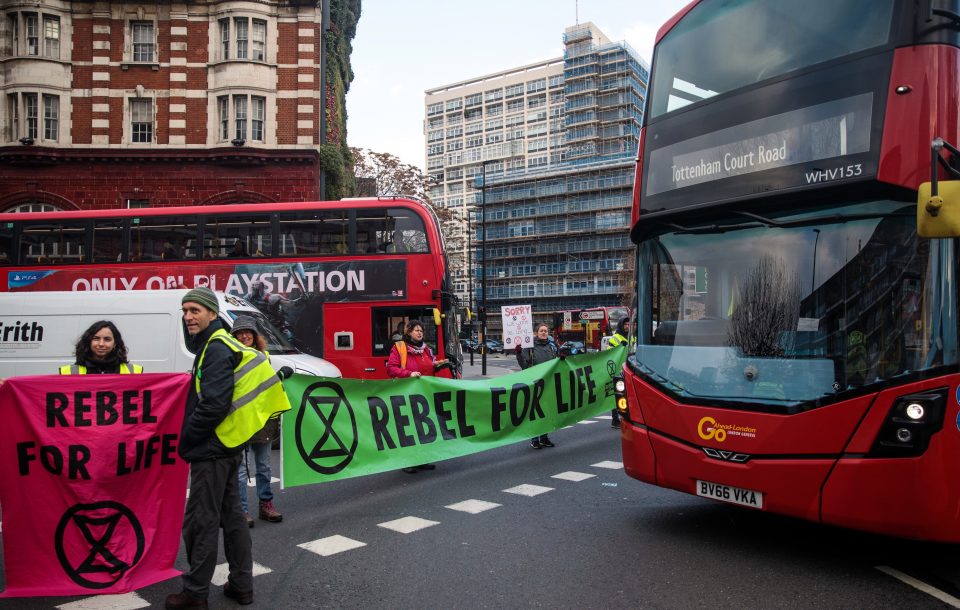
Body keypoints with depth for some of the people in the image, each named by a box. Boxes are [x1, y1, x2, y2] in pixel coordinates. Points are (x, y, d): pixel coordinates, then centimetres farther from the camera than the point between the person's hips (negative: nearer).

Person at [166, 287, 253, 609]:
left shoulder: (216, 349, -17)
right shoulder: (217, 345, 15)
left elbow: (214, 404, -26)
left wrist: (185, 439, -14)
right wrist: (191, 440, 16)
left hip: (211, 451, -10)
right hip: (226, 448, 10)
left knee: (200, 521, 1)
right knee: (231, 515, 15)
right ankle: (241, 584, 24)